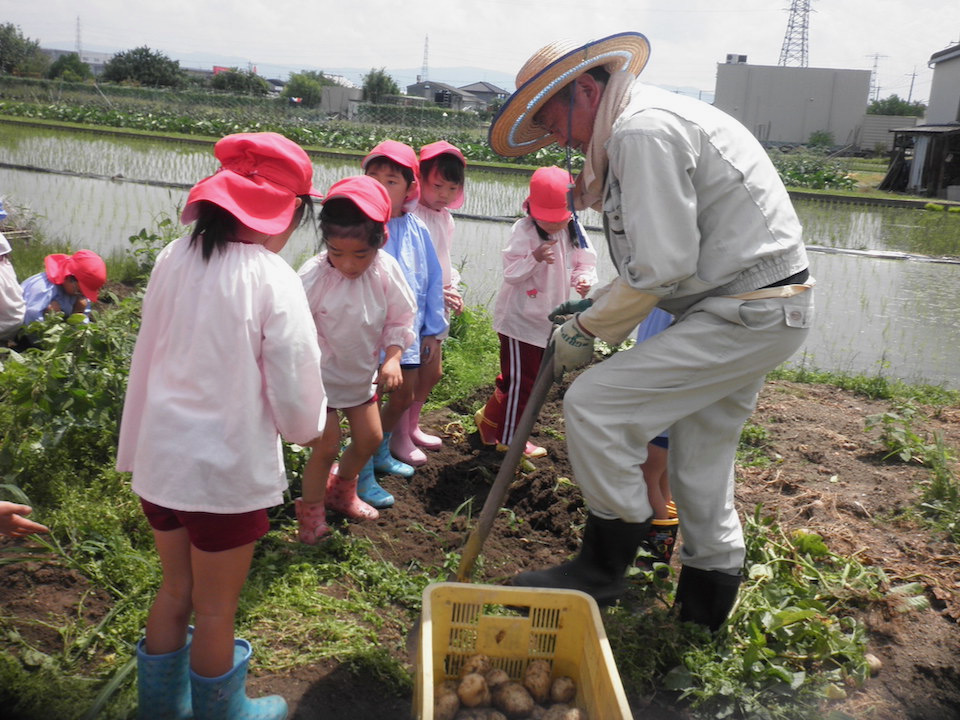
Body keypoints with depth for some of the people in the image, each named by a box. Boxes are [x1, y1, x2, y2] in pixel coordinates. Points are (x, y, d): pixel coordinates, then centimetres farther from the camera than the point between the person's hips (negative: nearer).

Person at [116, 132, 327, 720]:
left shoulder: (174, 259, -3)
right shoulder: (272, 278, -19)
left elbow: (149, 356, 5)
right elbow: (295, 389, -16)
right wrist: (308, 424, 7)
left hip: (160, 456, 6)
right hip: (228, 467, -6)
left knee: (176, 589, 25)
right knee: (216, 607, 14)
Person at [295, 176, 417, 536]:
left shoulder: (387, 270, -16)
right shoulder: (314, 275, -26)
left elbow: (400, 320, -4)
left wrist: (392, 359, -17)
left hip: (362, 374, 5)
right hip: (320, 375, -5)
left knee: (369, 438, 14)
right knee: (326, 445, -3)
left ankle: (342, 491, 41)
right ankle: (311, 513, 22)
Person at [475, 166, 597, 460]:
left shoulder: (575, 232, 0)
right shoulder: (524, 230, -16)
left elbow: (585, 264, 5)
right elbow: (511, 272, -19)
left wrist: (584, 280, -17)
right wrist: (535, 258, -36)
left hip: (549, 319, 6)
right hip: (519, 317, -6)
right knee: (520, 379, 1)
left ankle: (489, 417, 39)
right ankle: (509, 438, 19)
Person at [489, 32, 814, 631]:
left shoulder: (642, 130, -17)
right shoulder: (654, 118, 17)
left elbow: (662, 264, -23)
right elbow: (668, 253, 20)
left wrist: (585, 329, -10)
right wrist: (599, 307, 11)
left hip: (746, 316, -11)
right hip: (766, 309, 11)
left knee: (595, 403, -14)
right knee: (701, 462, 18)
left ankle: (604, 568, 1)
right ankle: (709, 596, 34)